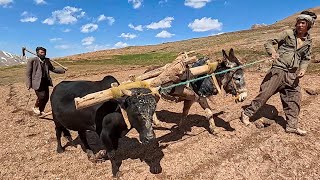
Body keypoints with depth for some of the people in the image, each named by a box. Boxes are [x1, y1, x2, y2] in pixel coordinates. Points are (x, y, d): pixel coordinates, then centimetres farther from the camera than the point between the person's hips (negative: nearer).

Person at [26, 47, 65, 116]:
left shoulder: (47, 60, 10)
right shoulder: (32, 60, -6)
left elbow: (53, 69, 19)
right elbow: (28, 73, -5)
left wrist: (63, 70, 6)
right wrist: (29, 84, -9)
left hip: (45, 82, 6)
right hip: (37, 82, -6)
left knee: (46, 97, 7)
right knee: (41, 96, -13)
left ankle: (41, 111, 27)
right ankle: (35, 107, 16)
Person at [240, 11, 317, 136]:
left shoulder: (308, 42, 11)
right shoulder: (287, 33, -2)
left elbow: (306, 58, 18)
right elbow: (269, 43, -5)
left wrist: (303, 69, -2)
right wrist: (273, 52, -26)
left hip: (293, 74, 6)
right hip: (279, 69, -5)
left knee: (294, 99, 9)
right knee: (265, 93, -8)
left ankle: (292, 126, 22)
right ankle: (247, 113, 6)